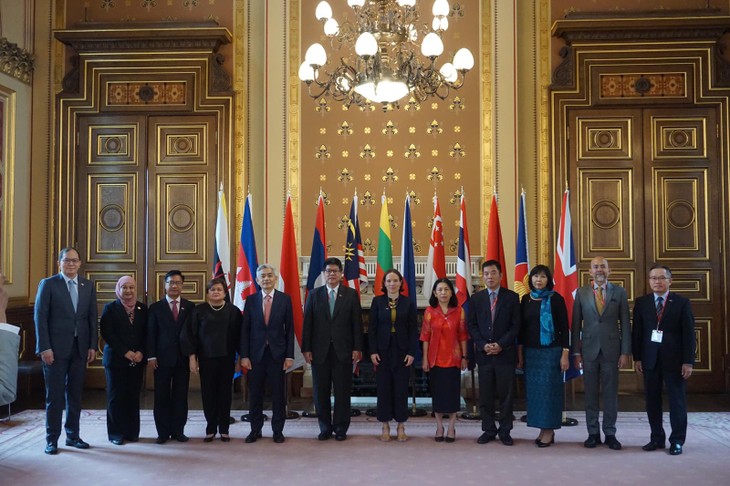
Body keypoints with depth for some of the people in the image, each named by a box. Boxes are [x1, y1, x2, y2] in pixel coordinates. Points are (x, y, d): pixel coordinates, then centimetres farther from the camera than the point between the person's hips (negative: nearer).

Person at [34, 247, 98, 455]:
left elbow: (93, 317, 8)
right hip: (56, 348, -4)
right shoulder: (48, 284, -2)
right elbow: (40, 317, -6)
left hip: (80, 348, 4)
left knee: (75, 394, 10)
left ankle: (73, 436, 20)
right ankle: (52, 439, 12)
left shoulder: (88, 286, 9)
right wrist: (45, 348, -12)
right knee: (55, 395, 2)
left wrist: (93, 346, 2)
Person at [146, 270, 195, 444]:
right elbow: (150, 333, 3)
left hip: (183, 358, 1)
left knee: (181, 396, 5)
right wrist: (151, 356, -6)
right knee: (162, 396, 3)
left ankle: (178, 430, 13)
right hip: (162, 358, -1)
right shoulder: (156, 307, 5)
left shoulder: (190, 307, 7)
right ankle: (163, 432, 11)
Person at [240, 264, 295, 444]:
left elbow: (290, 329, 0)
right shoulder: (251, 300, 3)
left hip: (277, 353, -1)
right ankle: (255, 430, 19)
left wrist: (290, 355, -5)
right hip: (256, 353, 1)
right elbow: (245, 329, 3)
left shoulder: (285, 299, 0)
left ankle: (278, 430, 17)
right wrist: (244, 355, -4)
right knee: (255, 394, 7)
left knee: (278, 394, 5)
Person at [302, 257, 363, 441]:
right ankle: (325, 427, 18)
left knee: (342, 391, 3)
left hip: (343, 350, -1)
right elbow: (307, 323, 4)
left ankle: (340, 428, 14)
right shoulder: (314, 294, 7)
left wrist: (357, 348, -5)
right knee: (321, 391, 6)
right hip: (320, 350, 1)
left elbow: (357, 323, 1)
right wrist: (306, 348, -2)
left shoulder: (351, 294, 4)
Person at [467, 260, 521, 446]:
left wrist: (501, 345, -12)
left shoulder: (512, 297, 2)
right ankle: (489, 430, 15)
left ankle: (505, 431, 13)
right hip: (483, 353, 2)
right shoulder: (476, 298, 8)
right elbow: (472, 325, 6)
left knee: (506, 394, 3)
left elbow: (516, 325, -1)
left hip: (505, 353, -2)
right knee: (485, 395, 5)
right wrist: (483, 345, -8)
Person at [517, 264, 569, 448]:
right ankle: (542, 430, 15)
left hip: (551, 350, -4)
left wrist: (565, 354, -10)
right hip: (530, 352, 4)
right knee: (534, 390, 5)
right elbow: (521, 328, 10)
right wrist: (519, 354, 8)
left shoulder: (556, 299, -4)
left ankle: (549, 430, 7)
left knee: (549, 389, -2)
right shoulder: (526, 300, 7)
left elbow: (564, 327, -5)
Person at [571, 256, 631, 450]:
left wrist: (625, 352, -3)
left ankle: (610, 434, 16)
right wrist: (576, 352, 0)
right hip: (589, 350, 0)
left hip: (611, 350, 0)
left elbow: (625, 324, 2)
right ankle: (593, 433, 15)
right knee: (591, 394, 6)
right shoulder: (581, 293, 3)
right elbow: (576, 324, 4)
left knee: (611, 394, 5)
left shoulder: (619, 292, 3)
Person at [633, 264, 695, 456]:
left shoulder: (682, 302, 0)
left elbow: (689, 334, -3)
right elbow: (637, 332, 6)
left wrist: (688, 361, -8)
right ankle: (657, 438, 16)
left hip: (674, 360, -2)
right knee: (652, 400, 6)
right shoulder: (641, 302, 6)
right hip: (650, 359, 2)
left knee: (677, 401, 3)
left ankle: (677, 441, 12)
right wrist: (637, 357, 1)